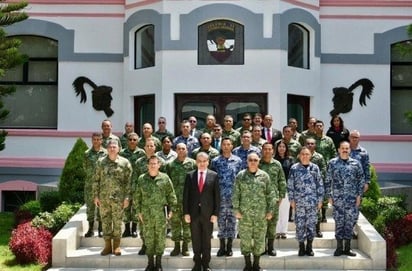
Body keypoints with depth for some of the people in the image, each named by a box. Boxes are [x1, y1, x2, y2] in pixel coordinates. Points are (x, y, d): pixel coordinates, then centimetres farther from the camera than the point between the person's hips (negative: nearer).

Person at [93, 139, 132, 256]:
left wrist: (127, 197, -6)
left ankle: (116, 246, 15)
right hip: (103, 197, 2)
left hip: (118, 198, -2)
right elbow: (96, 180, 8)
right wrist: (96, 196, 3)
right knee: (105, 221, 7)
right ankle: (107, 245, 17)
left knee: (118, 221, 4)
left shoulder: (125, 162, -1)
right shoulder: (101, 162, 5)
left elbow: (128, 181, -1)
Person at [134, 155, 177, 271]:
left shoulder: (165, 178, 1)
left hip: (161, 213, -1)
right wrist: (138, 211, 5)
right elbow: (137, 196, 8)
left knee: (160, 237, 4)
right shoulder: (142, 179, 4)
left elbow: (171, 195, 4)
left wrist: (171, 209, 0)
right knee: (148, 237, 6)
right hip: (146, 214, 1)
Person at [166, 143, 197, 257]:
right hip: (174, 198, 2)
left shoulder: (192, 163, 3)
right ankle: (176, 246, 14)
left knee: (187, 222, 3)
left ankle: (185, 246, 13)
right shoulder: (170, 165, 8)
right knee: (175, 222, 5)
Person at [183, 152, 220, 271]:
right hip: (193, 213, 1)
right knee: (195, 240, 8)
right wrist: (186, 213, -4)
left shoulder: (214, 175, 0)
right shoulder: (190, 175, 3)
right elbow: (186, 195, 2)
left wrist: (215, 213, -6)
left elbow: (217, 196, -1)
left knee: (206, 240, 7)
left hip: (208, 213, -1)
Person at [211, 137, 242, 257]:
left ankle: (229, 246, 13)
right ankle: (222, 246, 12)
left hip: (234, 196, 0)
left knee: (232, 220, 4)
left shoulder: (238, 161, 5)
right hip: (220, 196, 0)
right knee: (221, 220, 3)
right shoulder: (215, 161, 4)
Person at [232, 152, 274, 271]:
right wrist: (236, 209, -3)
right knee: (245, 238, 3)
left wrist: (270, 210, 0)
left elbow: (270, 194, 5)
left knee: (259, 239, 6)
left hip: (261, 214, 1)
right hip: (245, 213, 0)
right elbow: (236, 194, 3)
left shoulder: (264, 176, 3)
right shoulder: (240, 175, 2)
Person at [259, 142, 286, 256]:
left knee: (272, 222, 4)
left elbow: (282, 181, 9)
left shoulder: (277, 164, 7)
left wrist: (281, 195, 3)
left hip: (274, 198, 1)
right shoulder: (257, 164, 3)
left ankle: (271, 246, 14)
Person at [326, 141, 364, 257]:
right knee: (339, 222, 2)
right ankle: (339, 247, 10)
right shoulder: (332, 163, 3)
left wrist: (359, 195, 1)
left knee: (350, 222, 4)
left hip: (352, 199, 1)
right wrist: (329, 196, 1)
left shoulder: (356, 163, 5)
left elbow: (361, 180, 7)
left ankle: (347, 248, 13)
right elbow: (328, 181, 5)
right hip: (337, 198, -1)